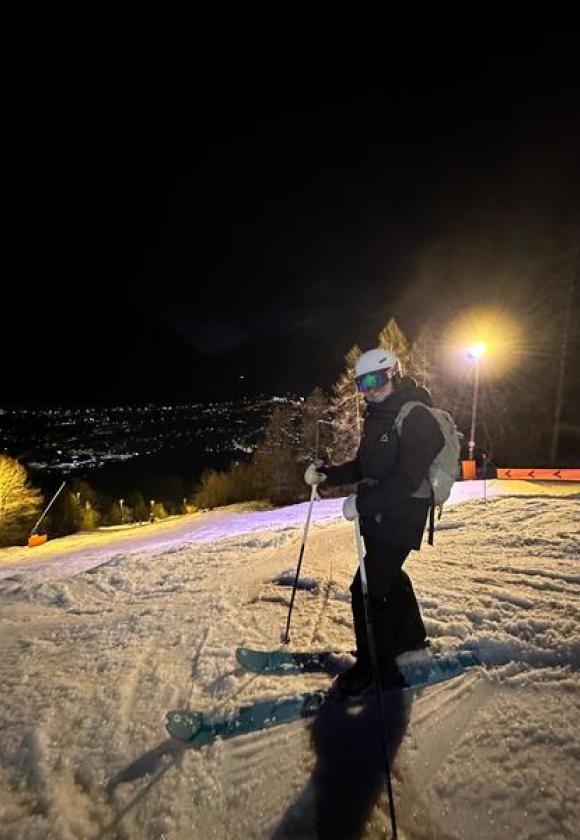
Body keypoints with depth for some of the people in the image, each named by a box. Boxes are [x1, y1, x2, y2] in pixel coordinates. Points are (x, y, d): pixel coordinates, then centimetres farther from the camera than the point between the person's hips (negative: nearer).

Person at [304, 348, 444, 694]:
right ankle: (411, 635, 48)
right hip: (376, 516, 9)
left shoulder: (417, 418, -18)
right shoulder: (376, 417, 10)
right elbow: (364, 467, 13)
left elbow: (407, 479, -26)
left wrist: (362, 502, -28)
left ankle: (376, 665, 17)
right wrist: (327, 474, 0)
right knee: (389, 575, 24)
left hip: (400, 520, -9)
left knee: (367, 588, -5)